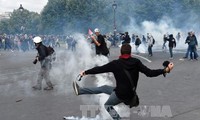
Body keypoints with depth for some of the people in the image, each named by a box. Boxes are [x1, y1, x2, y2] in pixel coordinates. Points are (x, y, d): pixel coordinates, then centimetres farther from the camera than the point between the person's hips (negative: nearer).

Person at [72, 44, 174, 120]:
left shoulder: (116, 63, -15)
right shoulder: (136, 62, -8)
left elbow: (99, 69, -8)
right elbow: (149, 73, -14)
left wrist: (85, 72, 6)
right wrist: (166, 70, -8)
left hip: (121, 93, -6)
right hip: (131, 92, 6)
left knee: (107, 106, 25)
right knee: (103, 88, 20)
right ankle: (80, 91, 29)